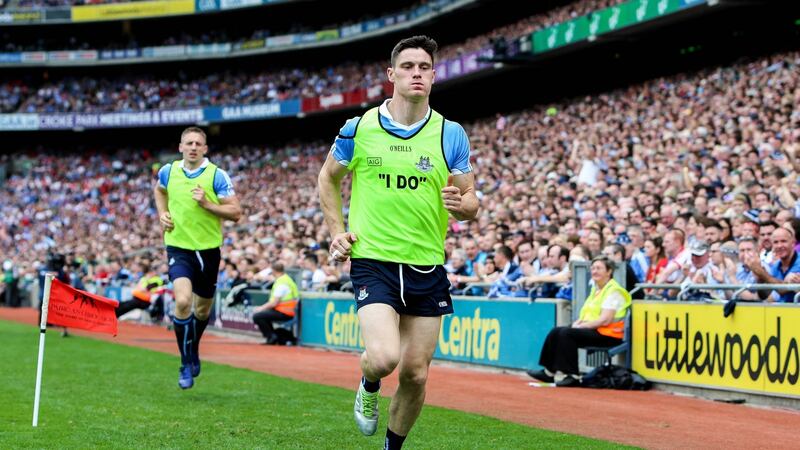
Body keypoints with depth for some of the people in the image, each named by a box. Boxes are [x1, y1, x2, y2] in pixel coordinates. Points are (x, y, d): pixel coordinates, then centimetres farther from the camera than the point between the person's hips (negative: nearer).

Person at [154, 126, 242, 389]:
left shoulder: (217, 175, -8)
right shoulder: (168, 171, 1)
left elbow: (235, 212, -9)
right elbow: (159, 190, 25)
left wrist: (207, 204, -22)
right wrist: (162, 214, 8)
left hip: (208, 249, 0)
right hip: (178, 248, 0)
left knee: (202, 309, 14)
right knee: (183, 301, -22)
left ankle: (194, 350, 46)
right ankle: (186, 365, -8)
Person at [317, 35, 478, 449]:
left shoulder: (450, 135, 1)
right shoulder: (359, 129, -1)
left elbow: (470, 202, 5)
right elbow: (328, 178, 15)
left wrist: (461, 204, -19)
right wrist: (336, 232, 4)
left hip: (427, 267, 2)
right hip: (373, 260, -2)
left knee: (415, 375, 5)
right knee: (383, 358, -22)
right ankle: (369, 385, 16)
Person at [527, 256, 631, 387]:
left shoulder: (613, 291, -10)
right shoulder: (595, 289, 20)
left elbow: (605, 320, -19)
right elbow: (587, 314, 19)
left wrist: (581, 326, -16)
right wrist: (577, 323, -3)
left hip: (607, 334, -9)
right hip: (591, 329, 9)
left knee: (567, 333, -26)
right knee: (556, 332, -7)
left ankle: (572, 376, -25)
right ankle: (548, 372, -8)